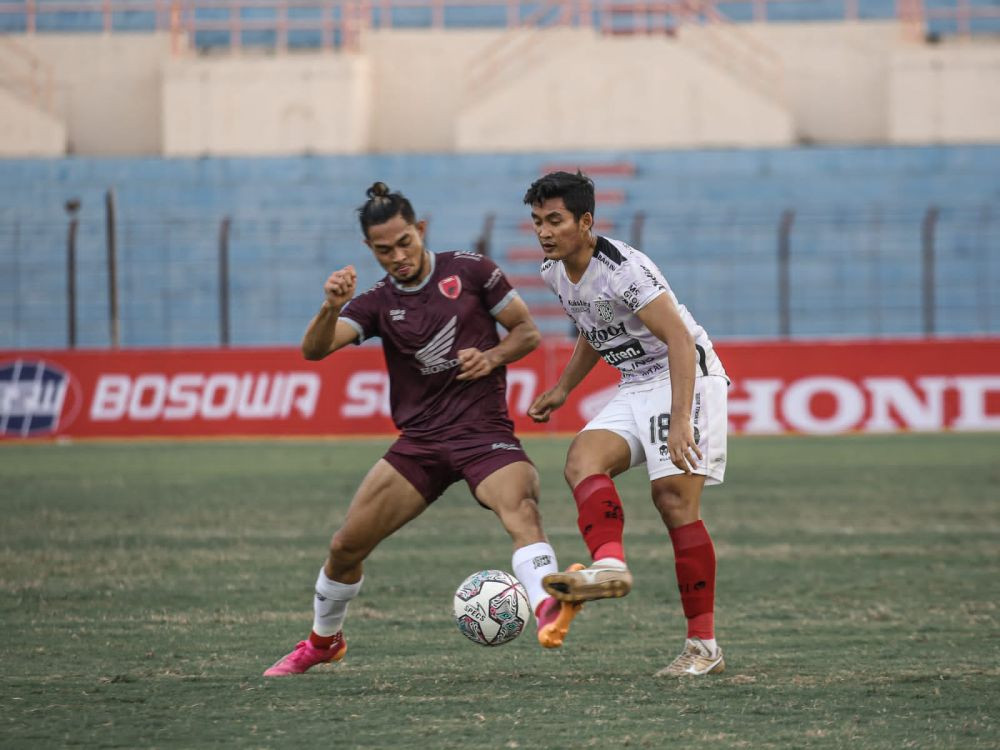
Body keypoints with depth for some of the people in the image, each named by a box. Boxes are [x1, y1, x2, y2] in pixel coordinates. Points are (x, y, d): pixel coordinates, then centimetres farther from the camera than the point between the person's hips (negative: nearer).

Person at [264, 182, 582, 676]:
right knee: (346, 545, 1)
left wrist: (492, 358, -14)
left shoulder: (469, 270, 0)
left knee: (521, 507, -34)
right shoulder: (377, 303, 5)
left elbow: (527, 331, 6)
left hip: (484, 433, -3)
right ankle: (323, 641, 27)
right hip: (419, 441, 3)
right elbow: (315, 349, -10)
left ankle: (548, 612, -55)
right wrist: (331, 307, -31)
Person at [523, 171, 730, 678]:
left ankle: (704, 646, -11)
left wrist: (680, 421, -35)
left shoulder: (622, 270, -22)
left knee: (674, 502, -15)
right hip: (635, 387, 8)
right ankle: (609, 564, -38)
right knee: (581, 460, -18)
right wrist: (562, 389, 19)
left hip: (686, 377, -8)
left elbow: (680, 339, -27)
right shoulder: (554, 273, 5)